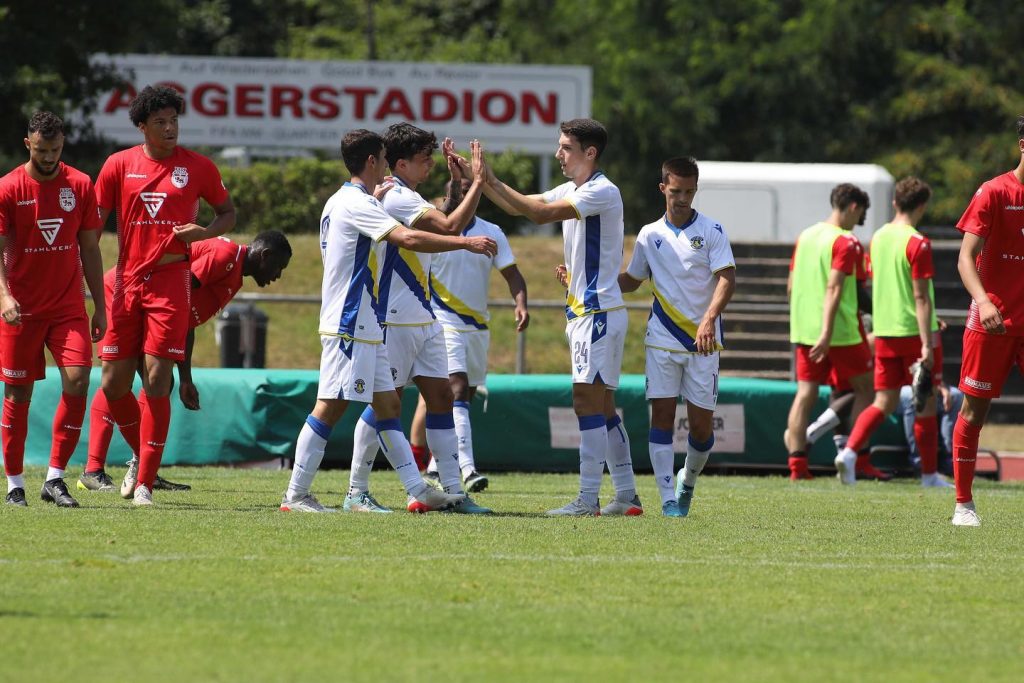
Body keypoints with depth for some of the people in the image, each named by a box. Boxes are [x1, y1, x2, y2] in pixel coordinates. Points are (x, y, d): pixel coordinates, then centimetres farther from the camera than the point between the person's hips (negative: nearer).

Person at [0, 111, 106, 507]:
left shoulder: (80, 186, 4)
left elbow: (89, 248, 10)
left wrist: (100, 307, 8)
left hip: (69, 307, 2)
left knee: (77, 381, -14)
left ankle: (55, 478, -7)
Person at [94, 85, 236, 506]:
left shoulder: (198, 167, 2)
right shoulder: (119, 166, 5)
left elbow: (228, 214, 14)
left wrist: (203, 232, -8)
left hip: (170, 282, -2)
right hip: (126, 282, 2)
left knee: (156, 382, -9)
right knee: (114, 384, 1)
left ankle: (145, 483, -4)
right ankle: (144, 455, 27)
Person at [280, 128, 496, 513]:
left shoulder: (343, 201, 16)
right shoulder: (356, 203, -15)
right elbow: (408, 238, -26)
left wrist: (375, 200, 39)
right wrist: (466, 243, -24)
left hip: (364, 327, 11)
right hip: (349, 326, -11)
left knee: (387, 404, 8)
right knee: (331, 407, -9)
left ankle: (418, 490, 8)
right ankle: (296, 495, -7)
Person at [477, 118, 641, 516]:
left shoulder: (603, 192, -15)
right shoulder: (570, 191, 14)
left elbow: (540, 213, -23)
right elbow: (521, 206, 17)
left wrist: (491, 181, -18)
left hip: (599, 311, -10)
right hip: (581, 311, 10)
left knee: (587, 400, -13)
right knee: (602, 406, 11)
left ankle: (588, 500, -15)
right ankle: (627, 495, 14)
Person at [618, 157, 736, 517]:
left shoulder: (711, 230, -1)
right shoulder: (650, 234, 9)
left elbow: (727, 279, -11)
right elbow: (630, 280, 22)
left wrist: (710, 318, -27)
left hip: (703, 341, -2)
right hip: (662, 339, 2)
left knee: (701, 423, 0)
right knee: (662, 415, -8)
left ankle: (688, 481, 28)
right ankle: (668, 498, -7)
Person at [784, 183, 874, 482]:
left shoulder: (805, 236, 13)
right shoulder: (845, 242, -11)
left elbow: (791, 287, 17)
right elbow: (833, 288, -20)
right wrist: (827, 333, -25)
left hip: (803, 330, 6)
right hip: (841, 331, -6)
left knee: (805, 393, 3)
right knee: (865, 387, 9)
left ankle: (797, 462, -6)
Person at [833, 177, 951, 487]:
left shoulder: (878, 238, 9)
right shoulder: (917, 243, -13)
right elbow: (921, 296, -18)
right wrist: (927, 344, -19)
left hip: (884, 332, 6)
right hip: (914, 331, -6)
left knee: (884, 402, 8)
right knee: (926, 403, 5)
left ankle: (849, 451, -13)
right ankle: (930, 474, 10)